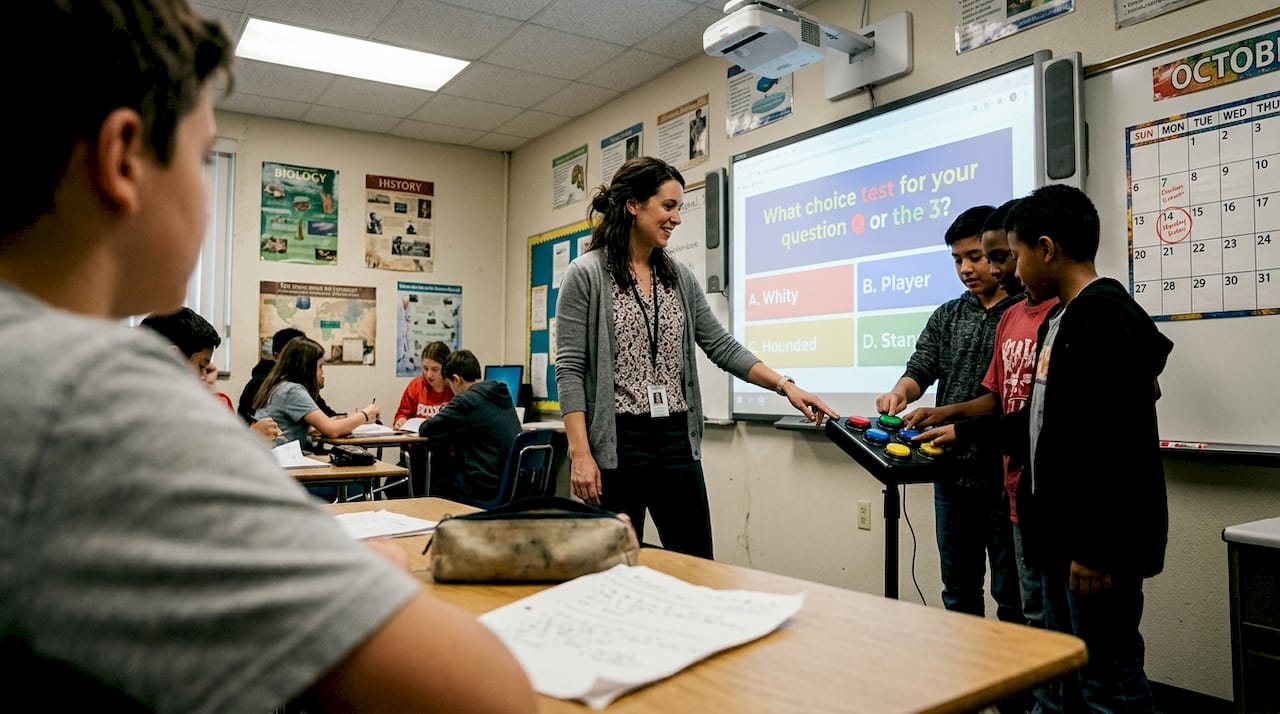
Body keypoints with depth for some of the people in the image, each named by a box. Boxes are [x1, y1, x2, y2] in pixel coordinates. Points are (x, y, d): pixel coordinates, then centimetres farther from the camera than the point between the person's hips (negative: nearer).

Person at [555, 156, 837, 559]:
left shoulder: (679, 277, 10)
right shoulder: (587, 274, -6)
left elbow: (723, 347, 10)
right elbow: (569, 370, -10)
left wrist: (785, 386, -2)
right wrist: (580, 454, -17)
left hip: (677, 442, 5)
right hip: (616, 443, -5)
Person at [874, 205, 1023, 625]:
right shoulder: (946, 318, 12)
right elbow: (920, 368, 3)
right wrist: (900, 391, -20)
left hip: (1006, 474, -5)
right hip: (952, 470, 5)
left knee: (1012, 594, 7)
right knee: (959, 590, 16)